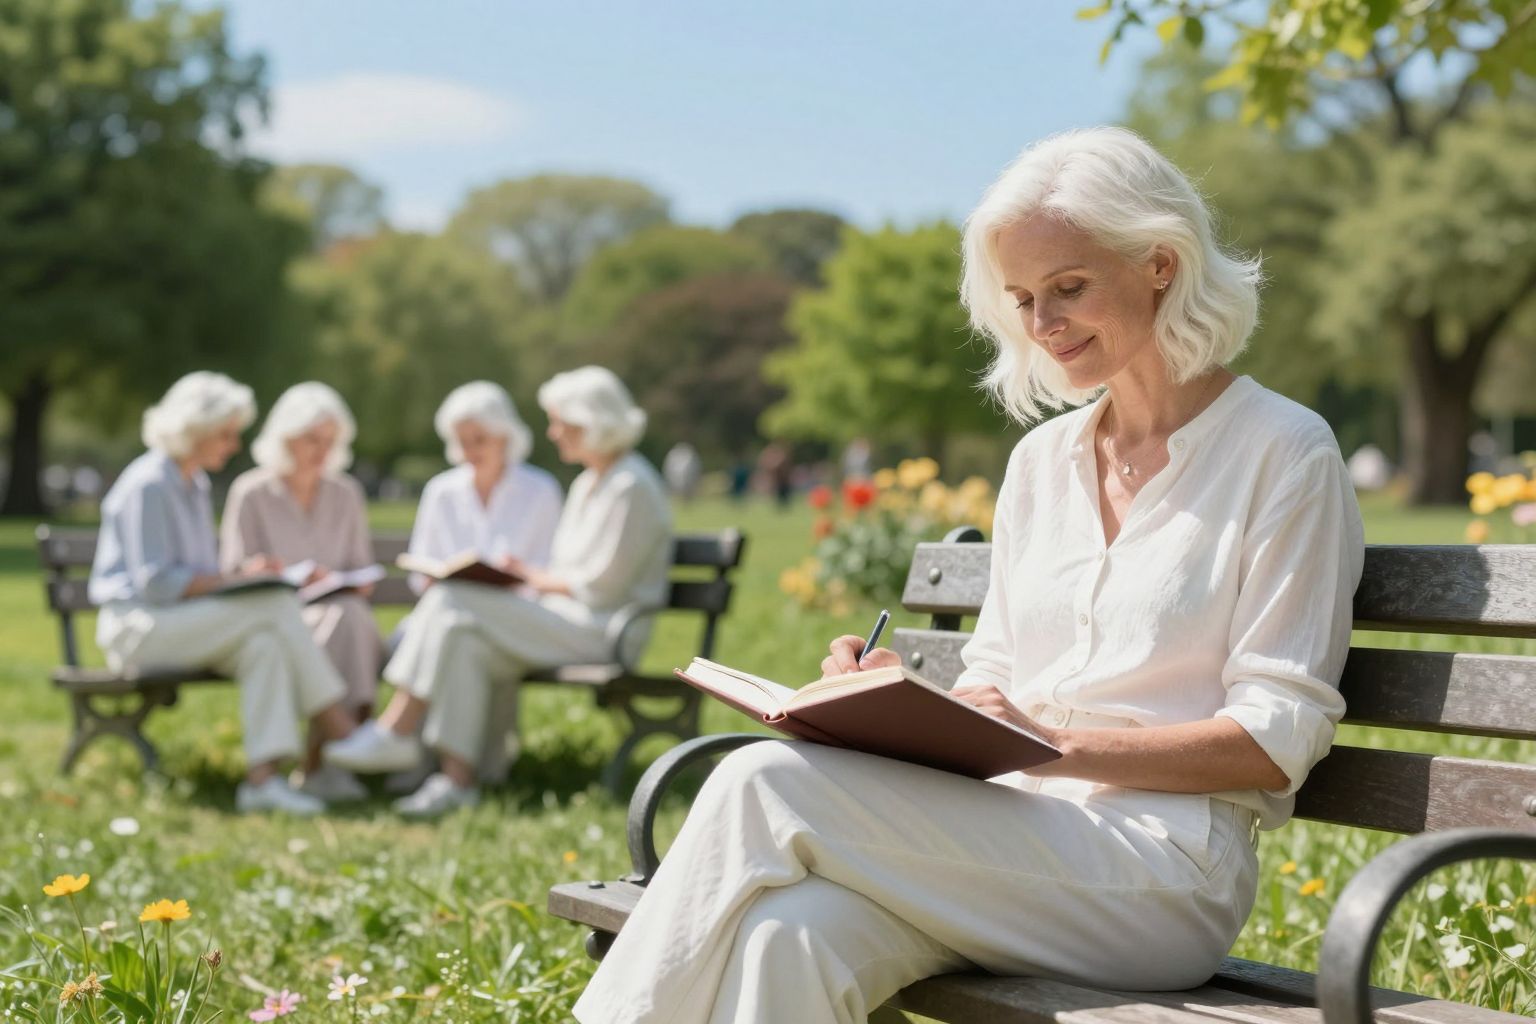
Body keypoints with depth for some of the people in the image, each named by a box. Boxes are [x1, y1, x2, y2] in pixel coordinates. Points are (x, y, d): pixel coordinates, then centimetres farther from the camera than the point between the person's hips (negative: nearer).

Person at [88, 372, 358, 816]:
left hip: (182, 622, 8)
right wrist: (234, 578, -20)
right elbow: (155, 583, -18)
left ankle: (263, 779, -34)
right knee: (276, 607, -26)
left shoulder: (194, 485, 17)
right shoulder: (148, 484, -12)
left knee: (263, 644, -24)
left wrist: (241, 571, 3)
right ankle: (345, 734, -25)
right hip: (137, 625, -8)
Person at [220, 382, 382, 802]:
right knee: (343, 622, -35)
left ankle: (317, 764, -35)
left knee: (355, 617, -34)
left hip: (341, 613, 4)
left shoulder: (346, 494, 16)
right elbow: (236, 577, -1)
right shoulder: (251, 493, 2)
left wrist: (354, 585, -7)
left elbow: (363, 571, 17)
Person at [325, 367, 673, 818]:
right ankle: (458, 779, -21)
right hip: (565, 617, 9)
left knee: (453, 604, -18)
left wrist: (536, 578, -5)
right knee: (466, 644, -15)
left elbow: (602, 586, -16)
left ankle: (395, 731, -12)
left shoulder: (631, 488, -12)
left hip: (604, 628, -9)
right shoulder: (586, 485, 19)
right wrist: (532, 572, 2)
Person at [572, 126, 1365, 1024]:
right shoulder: (1040, 460, 18)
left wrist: (1061, 743, -17)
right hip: (1018, 846, 5)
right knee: (791, 934, -30)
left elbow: (1280, 736, -7)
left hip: (1166, 875, -5)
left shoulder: (1284, 451, -1)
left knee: (769, 786, -24)